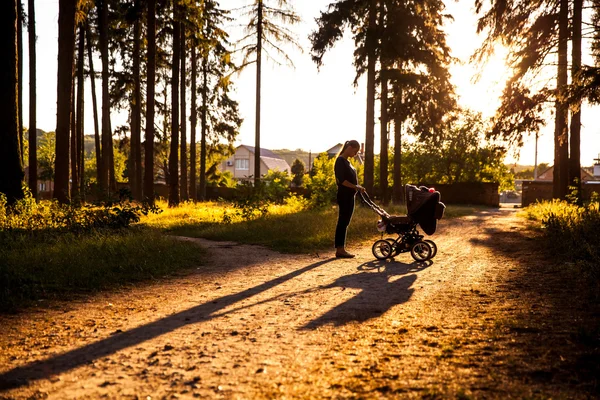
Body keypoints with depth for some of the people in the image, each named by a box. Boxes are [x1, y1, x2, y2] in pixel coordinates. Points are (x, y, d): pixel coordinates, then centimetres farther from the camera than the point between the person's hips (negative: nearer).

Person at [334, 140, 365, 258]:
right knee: (343, 222, -7)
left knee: (344, 222, 10)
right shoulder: (340, 161, -12)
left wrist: (357, 187, 12)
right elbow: (341, 180, -20)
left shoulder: (346, 161, 18)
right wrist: (356, 187, -21)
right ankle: (340, 250, -4)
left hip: (349, 196, 10)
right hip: (344, 196, -10)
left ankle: (341, 249, 13)